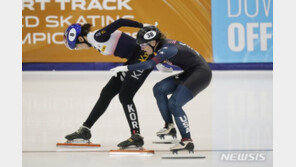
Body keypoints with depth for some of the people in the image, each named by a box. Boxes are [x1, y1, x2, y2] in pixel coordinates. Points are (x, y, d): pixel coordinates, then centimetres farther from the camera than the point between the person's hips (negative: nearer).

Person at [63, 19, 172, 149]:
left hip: (144, 55, -10)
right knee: (107, 93, 11)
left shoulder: (98, 36, -16)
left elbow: (119, 22, -24)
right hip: (133, 60, 10)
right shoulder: (95, 42, 11)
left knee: (125, 97, -12)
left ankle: (136, 137, -10)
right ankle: (85, 130, 18)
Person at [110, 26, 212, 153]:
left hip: (201, 73, -10)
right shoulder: (163, 45, 3)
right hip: (190, 74, 10)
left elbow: (150, 64, -38)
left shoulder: (167, 49, -24)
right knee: (159, 89, 0)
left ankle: (187, 141, -13)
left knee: (174, 104, -17)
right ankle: (169, 125, 6)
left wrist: (125, 68, -40)